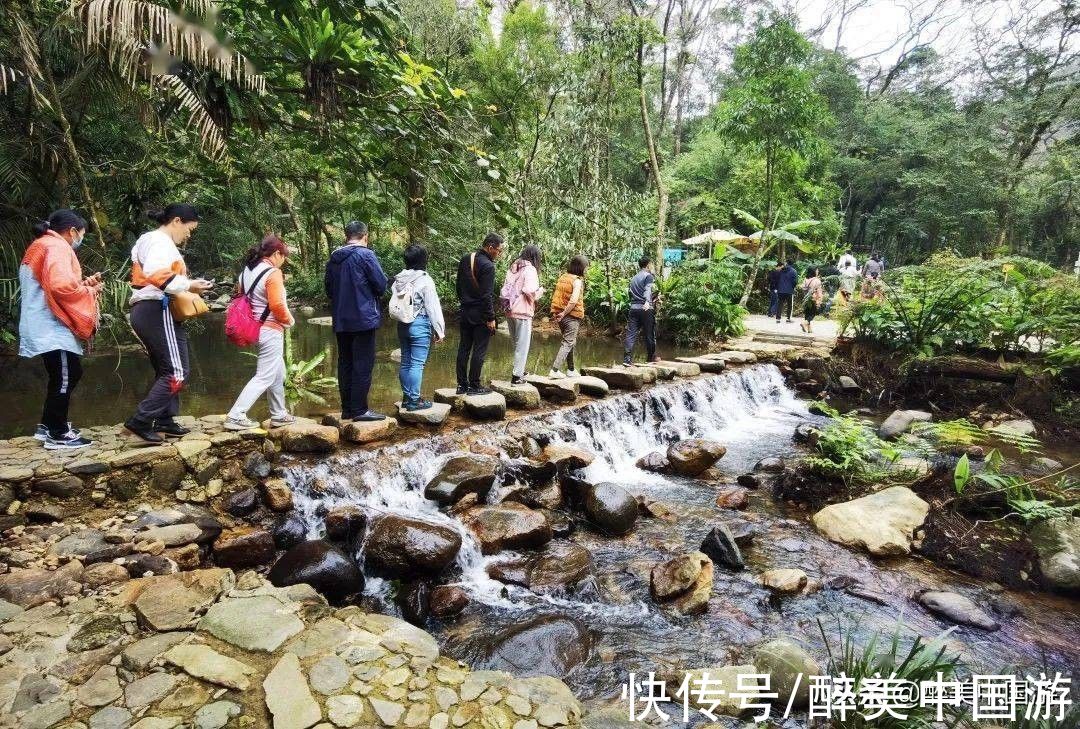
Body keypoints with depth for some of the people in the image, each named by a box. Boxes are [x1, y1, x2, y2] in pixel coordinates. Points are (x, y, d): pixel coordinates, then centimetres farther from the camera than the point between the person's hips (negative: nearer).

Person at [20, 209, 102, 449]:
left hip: (46, 326, 11)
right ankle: (58, 435, 1)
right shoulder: (56, 246, -12)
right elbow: (61, 285, -28)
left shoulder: (41, 246, 21)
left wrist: (84, 283, 11)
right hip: (51, 327, -11)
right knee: (65, 377, -5)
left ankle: (48, 425, 24)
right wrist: (89, 291, -12)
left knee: (66, 374, 17)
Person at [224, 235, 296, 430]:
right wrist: (289, 319, -6)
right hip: (270, 330, -10)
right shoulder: (273, 273, -16)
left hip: (253, 326, 10)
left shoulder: (246, 270, 10)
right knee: (264, 377, -4)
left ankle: (279, 415, 27)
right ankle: (235, 416, -8)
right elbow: (277, 305, -22)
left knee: (278, 374, 19)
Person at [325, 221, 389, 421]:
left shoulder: (333, 258, 9)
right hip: (363, 318, -6)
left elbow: (328, 287, 15)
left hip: (340, 320, 7)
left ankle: (347, 409, 16)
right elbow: (382, 285, -10)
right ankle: (360, 410, -3)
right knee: (363, 365, -3)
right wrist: (374, 294, 10)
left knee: (345, 364, 11)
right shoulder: (365, 255, -10)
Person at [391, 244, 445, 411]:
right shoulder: (424, 280, -13)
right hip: (420, 325, -7)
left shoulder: (399, 280, 5)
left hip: (402, 324, 7)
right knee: (417, 363, -3)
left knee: (405, 361, 13)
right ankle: (414, 400, 0)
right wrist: (439, 330, -7)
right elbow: (433, 307, -12)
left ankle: (406, 397, 22)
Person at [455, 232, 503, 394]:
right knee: (479, 351, 1)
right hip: (481, 314, -8)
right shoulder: (488, 266, -18)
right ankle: (474, 386, 6)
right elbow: (486, 295, -20)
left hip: (465, 312, 8)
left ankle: (462, 385, 17)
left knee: (464, 348, 11)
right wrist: (491, 318, -14)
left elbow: (459, 285, 14)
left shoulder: (465, 259, 7)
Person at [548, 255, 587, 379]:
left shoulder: (562, 277, 9)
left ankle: (571, 370, 26)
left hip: (559, 315, 8)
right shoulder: (577, 281, -12)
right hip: (572, 316, -8)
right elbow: (574, 300, -21)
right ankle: (555, 370, -11)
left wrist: (556, 313, 8)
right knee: (568, 343, -3)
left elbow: (555, 296, 8)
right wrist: (564, 313, -14)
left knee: (570, 342, 19)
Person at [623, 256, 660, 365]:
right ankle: (651, 358, 21)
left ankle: (627, 359, -11)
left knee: (631, 334, -1)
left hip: (633, 308, 6)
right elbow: (648, 290, -20)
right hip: (646, 309, -6)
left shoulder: (633, 278, 21)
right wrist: (647, 302, -38)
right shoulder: (649, 276, -1)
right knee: (650, 334, 8)